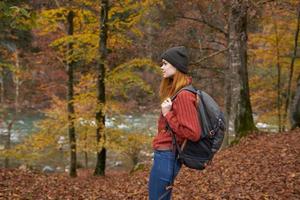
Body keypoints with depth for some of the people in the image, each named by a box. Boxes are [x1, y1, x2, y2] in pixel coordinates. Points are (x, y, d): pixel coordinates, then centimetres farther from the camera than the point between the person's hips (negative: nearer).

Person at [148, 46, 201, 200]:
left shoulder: (183, 95, -19)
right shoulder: (175, 91, 11)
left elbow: (193, 133, -22)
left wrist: (168, 114, -19)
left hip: (166, 156, -10)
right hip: (165, 154, 10)